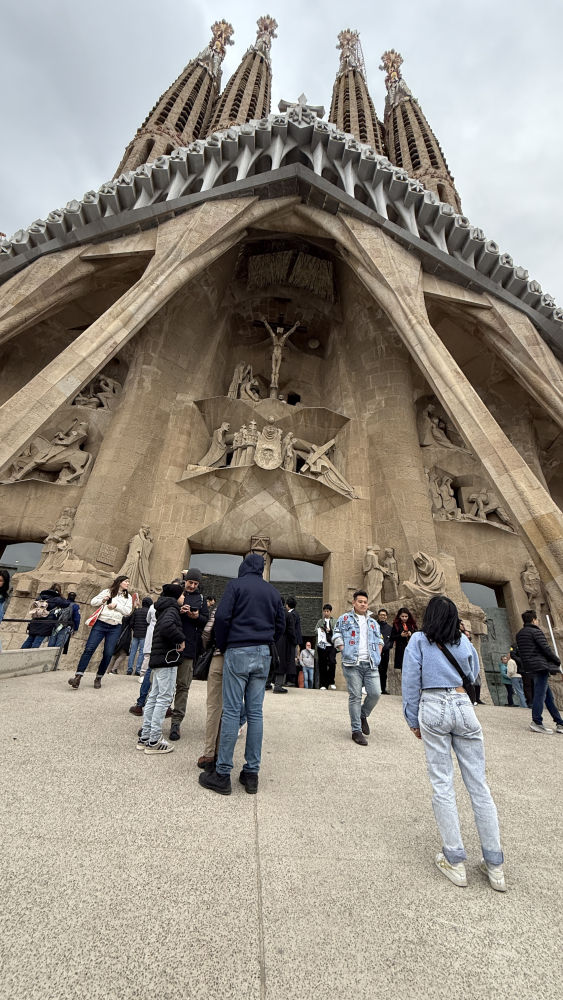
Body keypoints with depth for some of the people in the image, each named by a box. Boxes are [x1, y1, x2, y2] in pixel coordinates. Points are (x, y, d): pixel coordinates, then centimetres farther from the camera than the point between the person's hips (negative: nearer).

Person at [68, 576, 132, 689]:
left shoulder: (128, 597, 14)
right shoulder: (107, 591, 11)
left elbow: (128, 611, 1)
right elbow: (93, 602, 9)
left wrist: (116, 605, -10)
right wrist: (102, 600, -9)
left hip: (115, 628, 1)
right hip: (100, 624, -1)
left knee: (108, 654, -1)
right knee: (89, 649, -10)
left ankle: (98, 678, 15)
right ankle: (78, 677, -6)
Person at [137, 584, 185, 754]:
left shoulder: (164, 610, 17)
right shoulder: (171, 610, -13)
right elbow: (167, 627, -32)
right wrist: (181, 639, -20)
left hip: (158, 658, 10)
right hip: (167, 659, -10)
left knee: (154, 697, 14)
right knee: (165, 697, -3)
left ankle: (145, 738, 22)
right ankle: (154, 742, 2)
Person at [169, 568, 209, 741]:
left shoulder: (201, 598, 12)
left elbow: (207, 621, 11)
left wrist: (197, 617, -10)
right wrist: (178, 610, -16)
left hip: (188, 647, 1)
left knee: (183, 685, 5)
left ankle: (176, 722, 14)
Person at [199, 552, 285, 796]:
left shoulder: (236, 584, -3)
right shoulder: (272, 591, 11)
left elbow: (222, 617, -10)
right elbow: (281, 624, 13)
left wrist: (222, 647, 2)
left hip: (238, 652, -4)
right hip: (263, 655, 5)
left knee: (231, 711, 1)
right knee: (255, 712, 10)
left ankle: (222, 774, 9)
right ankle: (251, 773, 18)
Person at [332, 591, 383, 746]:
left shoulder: (373, 622, 20)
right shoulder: (344, 619, 6)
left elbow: (380, 640, 25)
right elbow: (337, 638, 3)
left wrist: (377, 655, 11)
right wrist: (346, 653, -6)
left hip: (370, 664, 4)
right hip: (352, 664, -4)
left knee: (375, 693, -4)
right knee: (355, 696, -1)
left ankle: (363, 716, 24)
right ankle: (356, 730, 12)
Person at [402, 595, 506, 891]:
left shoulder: (419, 640, -2)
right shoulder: (464, 641, 6)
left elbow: (411, 681, -4)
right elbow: (473, 674, 17)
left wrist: (413, 720, 6)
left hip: (433, 709, -3)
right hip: (463, 707, 3)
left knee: (442, 784, 7)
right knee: (478, 784, 11)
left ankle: (455, 861, 13)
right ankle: (494, 866, 20)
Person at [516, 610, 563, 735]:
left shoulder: (519, 634, 16)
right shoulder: (535, 631, -9)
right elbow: (546, 648, -13)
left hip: (529, 666, 8)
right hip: (541, 665, -8)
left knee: (549, 695, 15)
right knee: (540, 693, -7)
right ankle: (536, 722, -8)